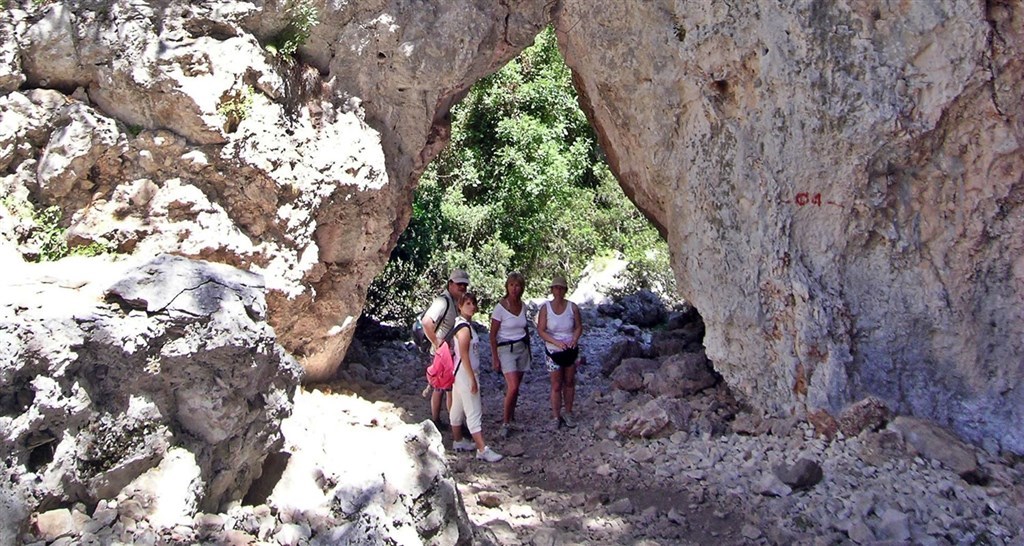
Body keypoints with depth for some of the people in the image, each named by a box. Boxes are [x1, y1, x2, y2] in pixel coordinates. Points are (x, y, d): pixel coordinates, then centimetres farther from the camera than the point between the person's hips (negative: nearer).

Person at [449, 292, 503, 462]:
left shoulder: (462, 324, 9)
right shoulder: (464, 327, -20)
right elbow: (464, 355, -23)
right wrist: (472, 379, -21)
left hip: (460, 374, 10)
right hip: (466, 374, -10)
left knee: (457, 408, 18)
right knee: (474, 412, -8)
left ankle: (458, 441, 30)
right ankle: (482, 450, -6)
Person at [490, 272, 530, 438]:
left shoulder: (523, 306, 5)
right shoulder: (500, 307, -12)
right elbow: (493, 335, -9)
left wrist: (528, 349, 18)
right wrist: (495, 358, -12)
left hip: (522, 348, 5)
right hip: (506, 349, -5)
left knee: (514, 388, 9)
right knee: (513, 388, -16)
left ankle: (510, 418, 24)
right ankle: (505, 424, -3)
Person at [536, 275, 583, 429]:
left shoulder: (573, 307, -5)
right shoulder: (545, 308, -10)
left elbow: (579, 326, 2)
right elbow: (541, 331, -12)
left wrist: (574, 339, -18)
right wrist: (556, 342, -23)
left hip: (571, 350, 2)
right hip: (554, 351, -2)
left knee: (569, 383, 13)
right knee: (556, 386, 2)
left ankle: (568, 413, 28)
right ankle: (556, 417, 13)